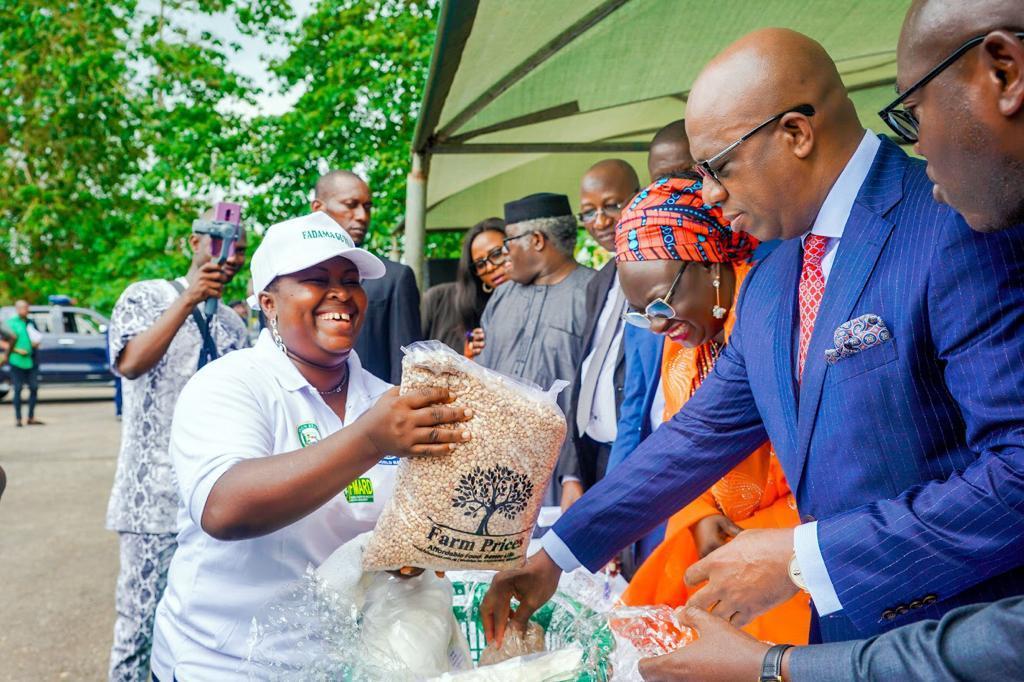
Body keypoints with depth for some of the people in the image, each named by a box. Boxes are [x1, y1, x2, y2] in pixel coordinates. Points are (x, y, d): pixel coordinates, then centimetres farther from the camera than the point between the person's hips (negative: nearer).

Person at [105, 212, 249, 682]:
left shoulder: (234, 325, 13)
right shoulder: (145, 297, -3)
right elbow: (130, 363, -21)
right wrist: (189, 300, -25)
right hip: (154, 496, -5)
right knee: (141, 616, 2)